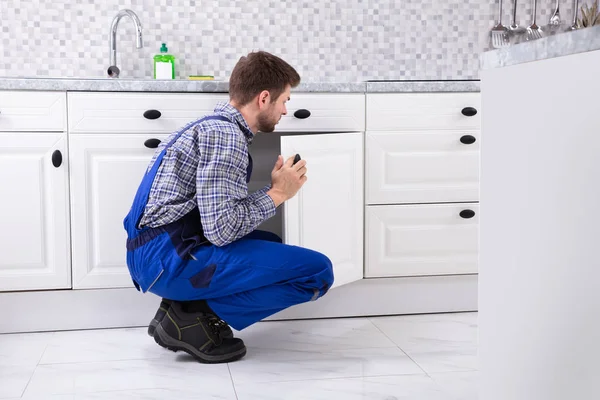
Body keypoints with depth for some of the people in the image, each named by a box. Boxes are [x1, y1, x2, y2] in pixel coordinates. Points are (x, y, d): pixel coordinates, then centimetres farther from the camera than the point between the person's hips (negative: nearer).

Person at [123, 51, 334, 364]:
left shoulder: (215, 127, 18)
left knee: (272, 244, 31)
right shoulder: (224, 135, -13)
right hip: (169, 257, -10)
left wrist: (273, 190, 14)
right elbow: (220, 229, -20)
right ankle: (195, 316, -7)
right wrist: (277, 194, -7)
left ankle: (186, 303, 11)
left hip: (151, 255, 10)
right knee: (317, 271, -11)